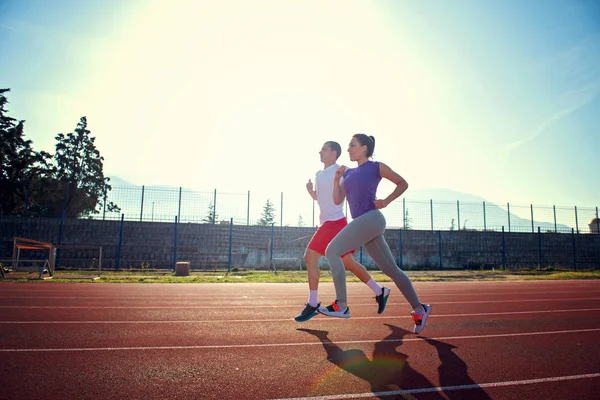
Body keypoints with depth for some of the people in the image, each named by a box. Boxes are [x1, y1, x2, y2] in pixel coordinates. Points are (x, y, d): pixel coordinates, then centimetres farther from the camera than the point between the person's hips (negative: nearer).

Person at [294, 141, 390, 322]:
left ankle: (312, 304, -3)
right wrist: (310, 191, 9)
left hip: (334, 222, -9)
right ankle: (380, 292, 26)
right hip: (327, 223, 9)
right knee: (348, 263, 13)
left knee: (310, 257, -12)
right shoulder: (319, 175, 17)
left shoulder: (339, 171, -8)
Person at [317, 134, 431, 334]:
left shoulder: (376, 167, 3)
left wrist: (386, 201, -3)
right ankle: (419, 309, 20)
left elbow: (403, 184, 9)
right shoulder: (348, 172, 20)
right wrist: (337, 178, 3)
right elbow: (337, 200, 15)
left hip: (371, 219, -7)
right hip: (362, 223, 7)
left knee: (332, 251, -14)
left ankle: (341, 305, -12)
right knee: (391, 269, 9)